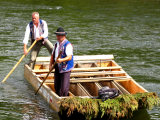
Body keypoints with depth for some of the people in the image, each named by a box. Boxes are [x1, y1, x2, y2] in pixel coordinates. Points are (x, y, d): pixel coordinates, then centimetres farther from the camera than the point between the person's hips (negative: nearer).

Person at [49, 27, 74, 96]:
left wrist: (61, 60, -37)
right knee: (57, 86, 12)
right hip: (57, 68, 7)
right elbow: (53, 55, 19)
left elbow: (69, 57, -22)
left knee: (64, 88, -10)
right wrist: (51, 65, 5)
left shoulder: (68, 45, -12)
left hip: (65, 68, -7)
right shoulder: (56, 44, 13)